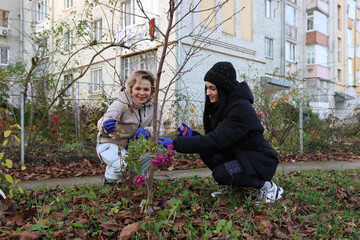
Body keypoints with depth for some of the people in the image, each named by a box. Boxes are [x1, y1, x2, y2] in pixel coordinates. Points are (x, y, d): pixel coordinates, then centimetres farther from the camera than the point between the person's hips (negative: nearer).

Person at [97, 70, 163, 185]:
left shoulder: (151, 106, -6)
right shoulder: (121, 104, -23)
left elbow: (159, 127, -9)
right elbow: (103, 122, -39)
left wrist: (146, 130, -32)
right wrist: (106, 127, -64)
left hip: (131, 146, 5)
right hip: (109, 144, -5)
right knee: (124, 165, -34)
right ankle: (109, 180, 3)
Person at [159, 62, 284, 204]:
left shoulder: (241, 108, -26)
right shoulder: (221, 106, 2)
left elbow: (216, 140, -34)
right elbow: (215, 138, 5)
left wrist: (175, 144, -33)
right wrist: (192, 135, -12)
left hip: (261, 161, -8)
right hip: (240, 156, 8)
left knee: (220, 173, -27)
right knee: (206, 152, -12)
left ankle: (268, 187, -6)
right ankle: (232, 187, 8)